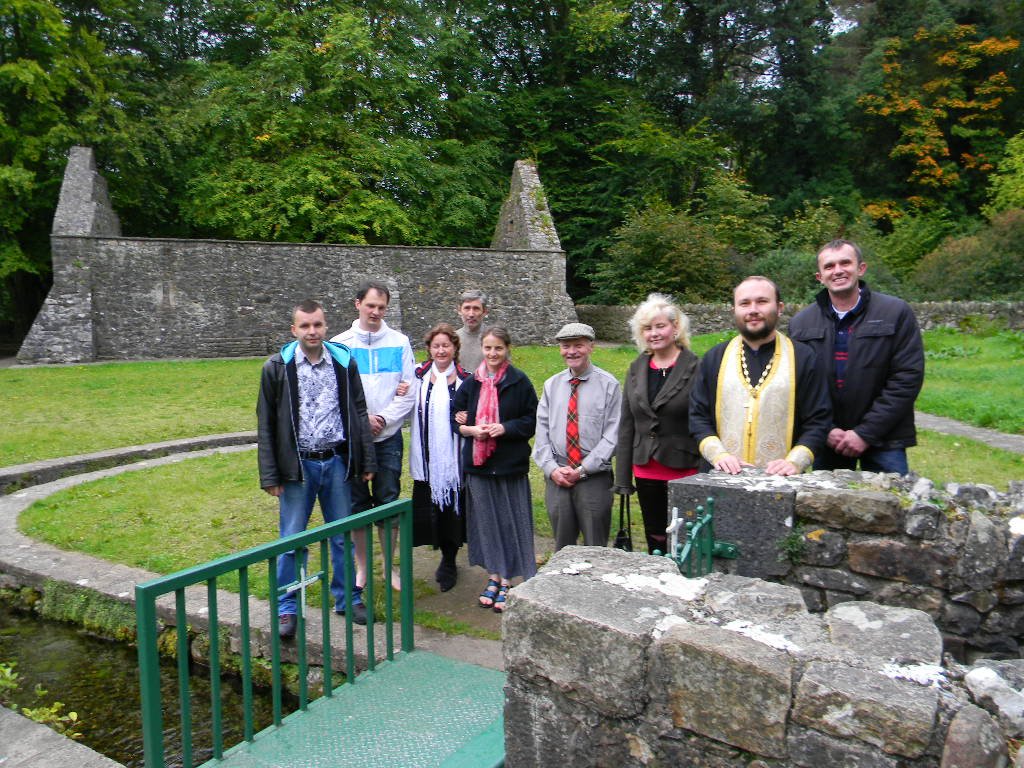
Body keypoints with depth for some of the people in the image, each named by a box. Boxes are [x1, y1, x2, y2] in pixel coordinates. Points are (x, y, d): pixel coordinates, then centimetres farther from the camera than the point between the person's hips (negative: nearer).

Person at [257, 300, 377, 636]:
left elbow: (359, 413, 8)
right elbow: (266, 425, -1)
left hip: (337, 462, 2)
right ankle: (287, 608, 21)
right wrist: (270, 475, -5)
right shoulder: (277, 367, -3)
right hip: (298, 465, -2)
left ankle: (347, 599, 27)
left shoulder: (344, 362, 3)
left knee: (343, 537, 12)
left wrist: (367, 462, 5)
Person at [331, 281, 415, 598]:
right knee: (357, 503, 8)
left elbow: (408, 392, 0)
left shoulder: (399, 342, 2)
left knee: (388, 502, 6)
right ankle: (362, 567, 22)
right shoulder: (340, 343, 0)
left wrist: (383, 419, -11)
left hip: (389, 436, 0)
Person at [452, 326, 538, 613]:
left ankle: (506, 582, 14)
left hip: (510, 463, -3)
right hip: (478, 463, 3)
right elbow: (454, 418, 9)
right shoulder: (471, 384, 6)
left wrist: (505, 428, -16)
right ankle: (493, 577, 24)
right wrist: (471, 429, -10)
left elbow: (532, 420, -2)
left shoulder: (519, 382, -3)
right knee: (486, 521, 10)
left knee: (510, 522, 2)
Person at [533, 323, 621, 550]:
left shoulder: (608, 385, -3)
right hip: (557, 478, 4)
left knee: (595, 547, 5)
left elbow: (612, 435, -8)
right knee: (562, 546, 13)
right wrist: (552, 468, -6)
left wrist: (583, 469, -12)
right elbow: (542, 431, 7)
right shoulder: (551, 385, 10)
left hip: (594, 478, -3)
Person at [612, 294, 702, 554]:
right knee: (655, 541, 16)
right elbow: (627, 424, 9)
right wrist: (623, 477, 6)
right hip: (646, 471, 5)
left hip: (685, 472, -5)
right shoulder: (636, 369, 7)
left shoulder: (696, 368, -8)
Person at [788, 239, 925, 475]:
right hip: (827, 441, 2)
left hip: (883, 440, -2)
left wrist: (866, 433, -12)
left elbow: (908, 378, -7)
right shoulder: (801, 323, 4)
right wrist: (825, 430, -9)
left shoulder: (896, 313, -2)